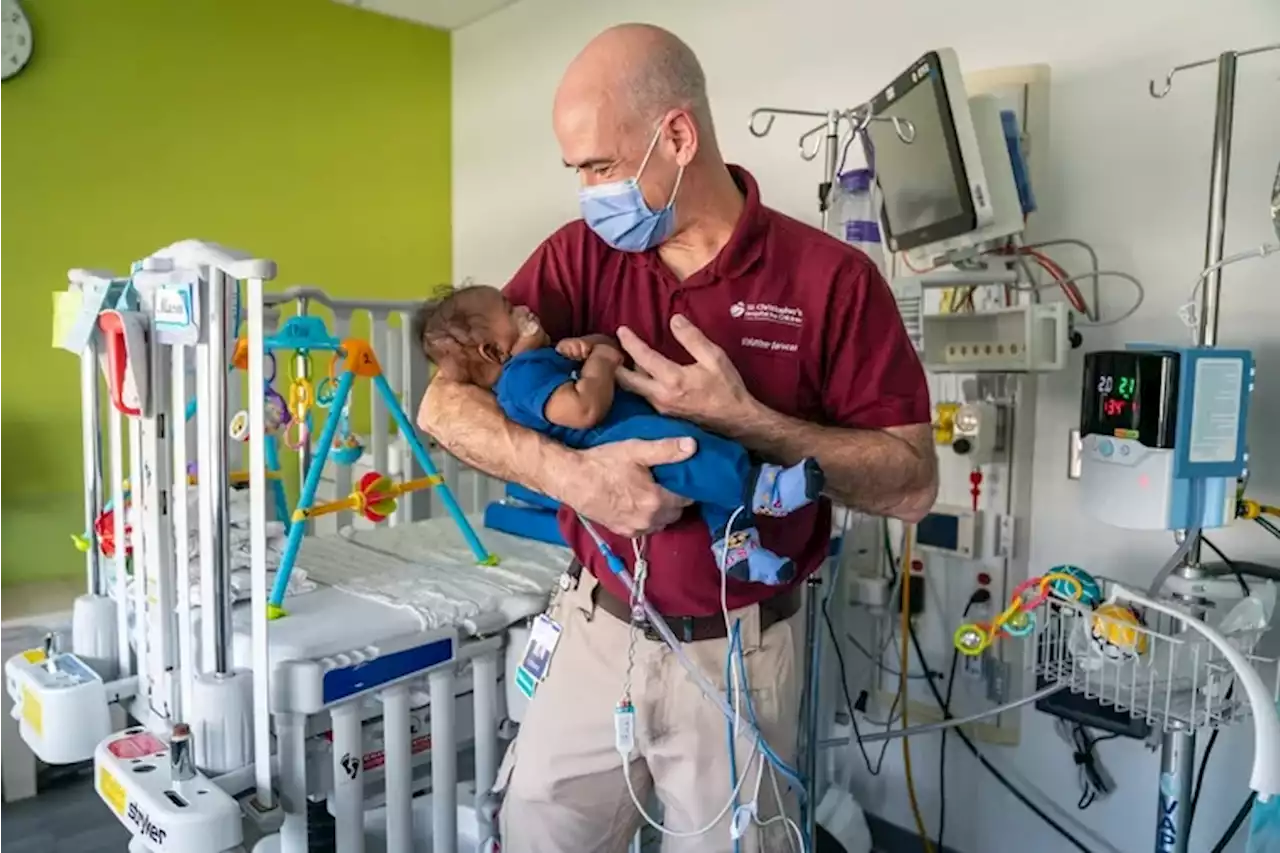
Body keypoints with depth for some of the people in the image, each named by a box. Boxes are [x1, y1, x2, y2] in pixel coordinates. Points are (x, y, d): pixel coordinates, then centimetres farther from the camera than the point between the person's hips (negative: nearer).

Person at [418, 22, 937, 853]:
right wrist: (569, 471, -27)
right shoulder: (580, 255, -3)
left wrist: (743, 419, -25)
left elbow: (913, 483, -12)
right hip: (597, 629, 3)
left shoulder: (831, 278, -12)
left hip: (737, 650, -2)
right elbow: (446, 402, -8)